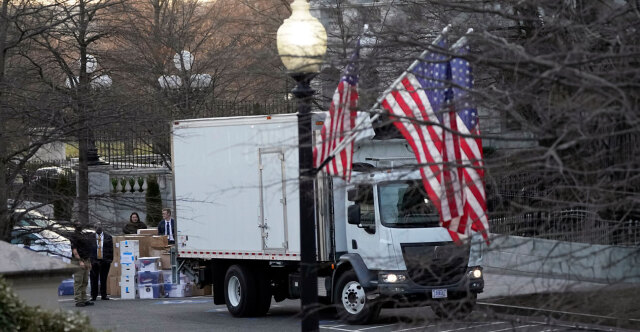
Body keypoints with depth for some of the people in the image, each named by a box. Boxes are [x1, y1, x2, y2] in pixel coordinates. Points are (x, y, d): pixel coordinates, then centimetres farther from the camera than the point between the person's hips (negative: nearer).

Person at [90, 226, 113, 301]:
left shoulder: (108, 237, 5)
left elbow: (111, 249, 5)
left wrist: (110, 259, -3)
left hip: (105, 261, 1)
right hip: (94, 261, -1)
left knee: (103, 279, 7)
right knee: (94, 279, 2)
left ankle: (103, 295, 15)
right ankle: (93, 296, 9)